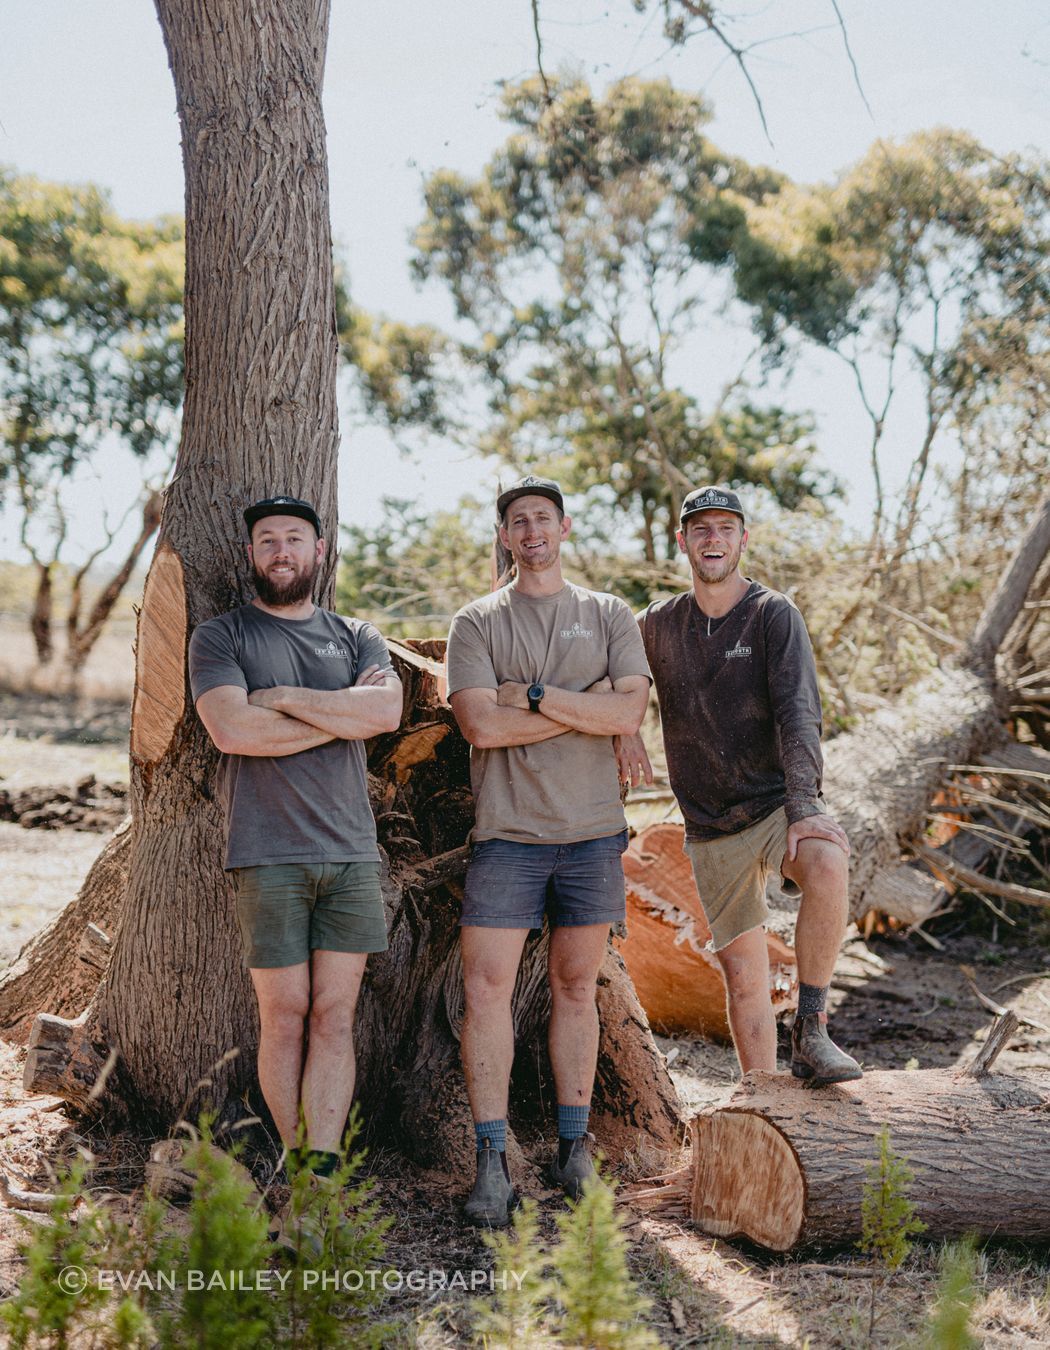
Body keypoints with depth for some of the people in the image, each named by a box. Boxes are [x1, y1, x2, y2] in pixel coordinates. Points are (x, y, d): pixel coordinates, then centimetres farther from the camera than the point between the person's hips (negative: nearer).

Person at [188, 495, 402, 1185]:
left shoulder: (357, 636, 15)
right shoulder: (220, 637, 6)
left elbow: (387, 710, -5)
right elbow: (233, 730, -12)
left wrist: (284, 697, -7)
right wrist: (345, 715, -5)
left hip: (351, 852, 3)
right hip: (267, 856, -2)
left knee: (335, 1018, -1)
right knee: (285, 1017, 1)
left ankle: (324, 1173, 0)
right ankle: (295, 1166, 13)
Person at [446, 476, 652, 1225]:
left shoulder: (610, 616, 9)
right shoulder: (477, 622, 5)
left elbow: (629, 713, -5)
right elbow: (481, 724, -9)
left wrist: (533, 695, -11)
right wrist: (588, 705, -7)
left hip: (593, 832, 2)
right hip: (508, 833, -1)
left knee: (577, 989, 9)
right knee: (487, 989, -7)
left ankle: (575, 1150, 18)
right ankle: (493, 1162, -1)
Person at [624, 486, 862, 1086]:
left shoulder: (774, 614, -5)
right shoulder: (658, 624, 6)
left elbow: (798, 714, -17)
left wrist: (803, 806, -30)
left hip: (777, 805, -3)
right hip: (711, 828, 3)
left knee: (827, 865, -35)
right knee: (744, 975, 5)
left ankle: (812, 1029, -21)